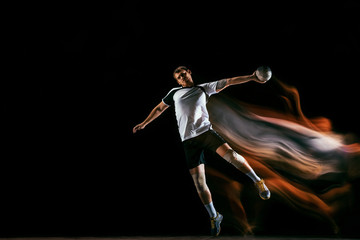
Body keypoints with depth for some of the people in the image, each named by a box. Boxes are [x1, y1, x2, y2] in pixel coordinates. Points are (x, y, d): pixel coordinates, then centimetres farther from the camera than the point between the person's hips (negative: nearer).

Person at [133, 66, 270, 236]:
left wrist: (251, 77, -2)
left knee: (230, 154, -29)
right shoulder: (175, 93, 18)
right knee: (199, 182, -4)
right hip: (189, 141, 1)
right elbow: (159, 108, 32)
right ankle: (214, 217, 8)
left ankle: (258, 182, -17)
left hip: (206, 131, -1)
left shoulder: (204, 89, 13)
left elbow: (228, 82, 6)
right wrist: (144, 123, 34)